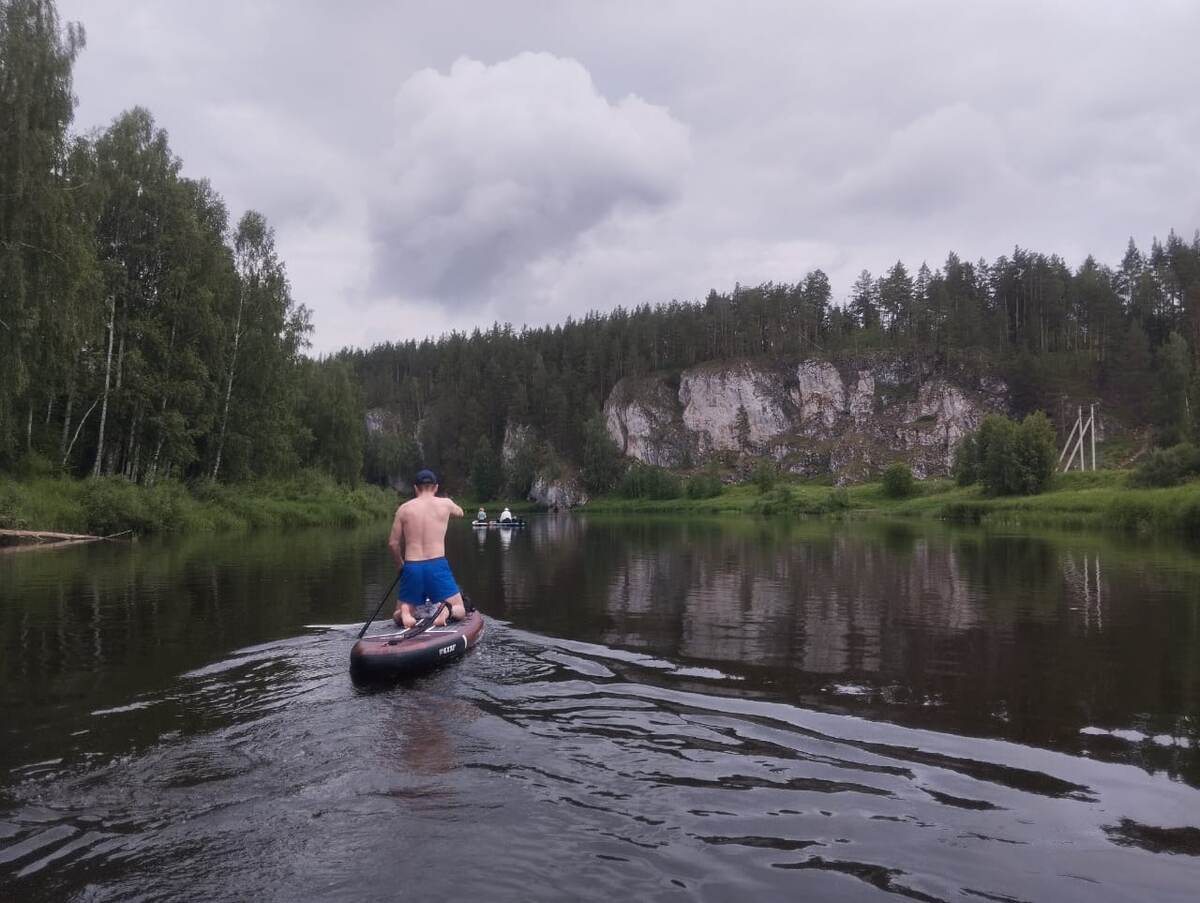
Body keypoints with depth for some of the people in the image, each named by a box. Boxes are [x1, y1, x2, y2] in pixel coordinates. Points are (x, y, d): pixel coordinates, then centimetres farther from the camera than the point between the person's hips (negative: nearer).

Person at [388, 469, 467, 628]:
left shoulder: (404, 509, 5)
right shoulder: (445, 504, 4)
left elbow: (393, 543, 7)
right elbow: (459, 513, 27)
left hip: (411, 568, 2)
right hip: (437, 566, -1)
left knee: (397, 617, 19)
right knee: (460, 611, 13)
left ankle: (405, 613, -17)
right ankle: (446, 610, -22)